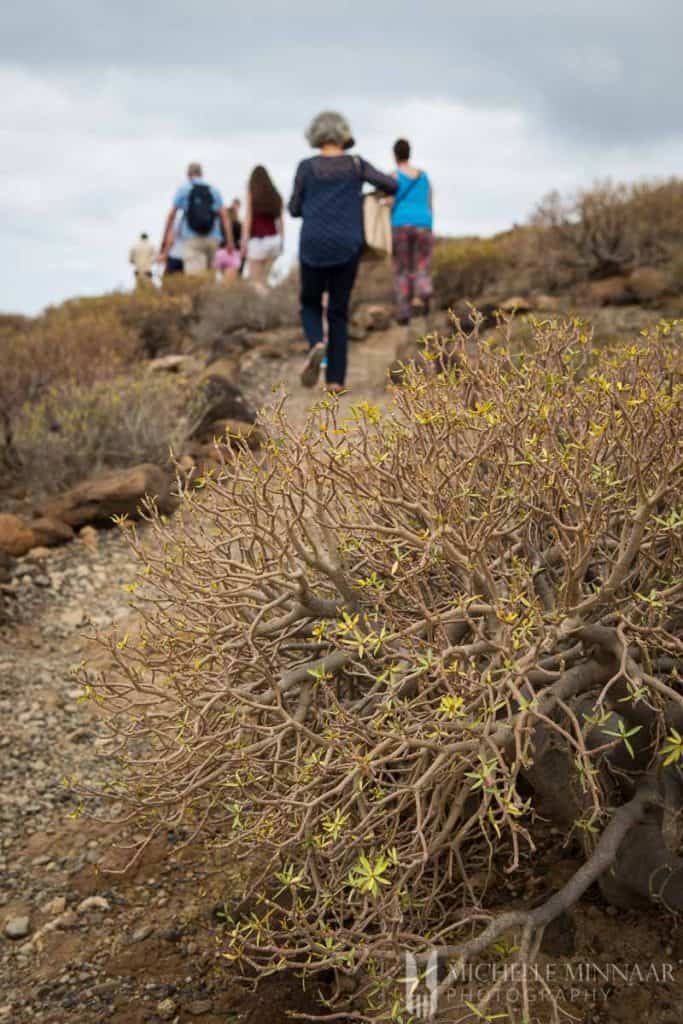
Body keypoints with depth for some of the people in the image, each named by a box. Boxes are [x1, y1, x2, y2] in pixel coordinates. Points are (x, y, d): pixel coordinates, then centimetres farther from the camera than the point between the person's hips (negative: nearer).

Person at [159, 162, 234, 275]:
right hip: (212, 239, 3)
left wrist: (165, 238, 16)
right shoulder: (214, 190, 12)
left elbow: (171, 216, 7)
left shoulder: (183, 189, 7)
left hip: (192, 239, -3)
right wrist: (230, 241, 5)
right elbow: (224, 217, 5)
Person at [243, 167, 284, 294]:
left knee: (255, 281, -2)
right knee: (263, 279, 13)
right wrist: (282, 241, 13)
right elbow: (280, 221, 8)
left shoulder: (251, 193, -1)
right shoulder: (276, 196, 10)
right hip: (274, 240, 5)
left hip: (257, 241, -5)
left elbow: (248, 218, -7)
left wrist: (244, 241, -7)